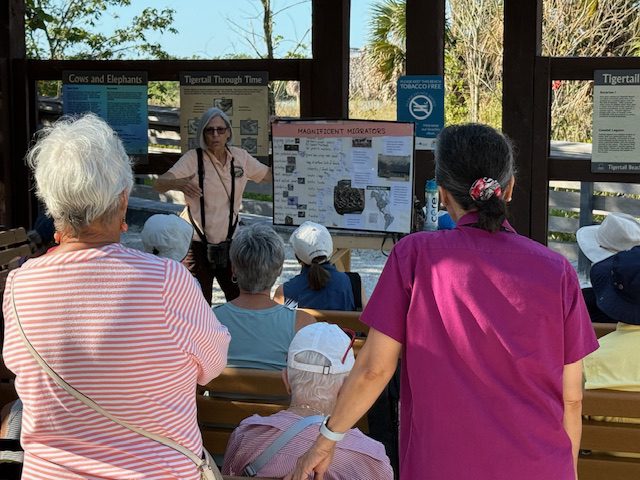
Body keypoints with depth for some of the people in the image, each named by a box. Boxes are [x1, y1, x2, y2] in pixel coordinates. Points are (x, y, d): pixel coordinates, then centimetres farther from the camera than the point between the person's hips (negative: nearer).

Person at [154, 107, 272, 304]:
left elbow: (269, 175, 17)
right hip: (198, 246, -4)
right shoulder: (193, 158, -12)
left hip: (230, 244, 4)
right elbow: (159, 184, -24)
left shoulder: (240, 157, 2)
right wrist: (177, 183, -45)